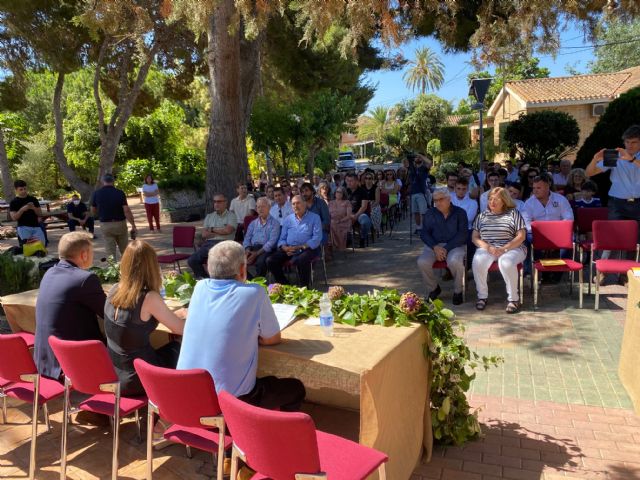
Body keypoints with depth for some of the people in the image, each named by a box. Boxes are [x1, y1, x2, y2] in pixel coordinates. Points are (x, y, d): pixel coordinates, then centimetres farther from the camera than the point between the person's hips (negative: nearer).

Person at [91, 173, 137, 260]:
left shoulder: (96, 193, -3)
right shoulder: (120, 193, -10)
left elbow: (93, 211, 5)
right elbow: (126, 211, -15)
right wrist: (133, 225, -11)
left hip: (105, 225, 1)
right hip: (120, 223, -1)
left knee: (110, 252, 5)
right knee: (124, 251, 15)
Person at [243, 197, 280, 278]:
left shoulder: (274, 223, 6)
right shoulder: (253, 223, 24)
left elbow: (272, 241, -7)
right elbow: (247, 238, 17)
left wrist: (257, 253, -17)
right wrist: (247, 250, -6)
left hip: (266, 249, -5)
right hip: (252, 248, 5)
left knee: (260, 261, -38)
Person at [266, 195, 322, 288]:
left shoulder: (314, 218, 4)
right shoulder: (288, 219, 17)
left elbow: (317, 238, -7)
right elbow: (282, 238, 15)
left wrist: (300, 247, -16)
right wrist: (285, 247, -9)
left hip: (307, 248, -4)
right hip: (289, 248, 5)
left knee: (300, 260, -37)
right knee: (270, 261, -16)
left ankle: (304, 287, -17)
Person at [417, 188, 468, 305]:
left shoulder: (460, 213, 3)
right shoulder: (430, 213, 10)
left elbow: (463, 234, -6)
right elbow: (424, 233, 4)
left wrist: (446, 248, -16)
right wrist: (435, 247, -14)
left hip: (455, 245, -2)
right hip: (434, 245, 3)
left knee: (454, 262, -36)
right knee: (422, 262, -27)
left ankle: (458, 291, -8)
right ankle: (433, 288, -1)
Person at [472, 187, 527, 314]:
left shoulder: (513, 213, 7)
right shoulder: (482, 215, 16)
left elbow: (521, 236, -1)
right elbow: (474, 237, 8)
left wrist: (504, 249, -15)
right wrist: (488, 247, -12)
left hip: (511, 248, -2)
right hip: (487, 248, 3)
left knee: (506, 263, -37)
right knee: (477, 262, -31)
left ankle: (513, 298, -18)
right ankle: (482, 296, -12)